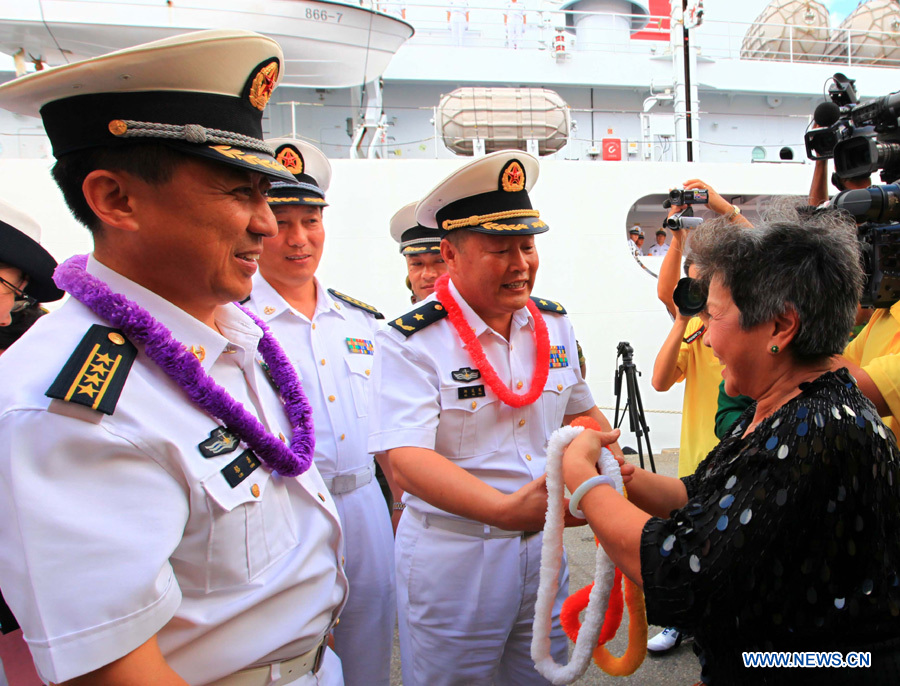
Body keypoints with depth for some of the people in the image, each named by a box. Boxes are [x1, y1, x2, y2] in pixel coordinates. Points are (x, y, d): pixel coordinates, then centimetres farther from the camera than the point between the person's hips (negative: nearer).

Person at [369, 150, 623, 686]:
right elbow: (407, 460, -27)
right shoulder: (411, 341, -18)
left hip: (543, 540, 6)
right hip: (452, 556, -5)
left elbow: (581, 412, 15)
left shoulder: (555, 324, 2)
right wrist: (505, 509, -39)